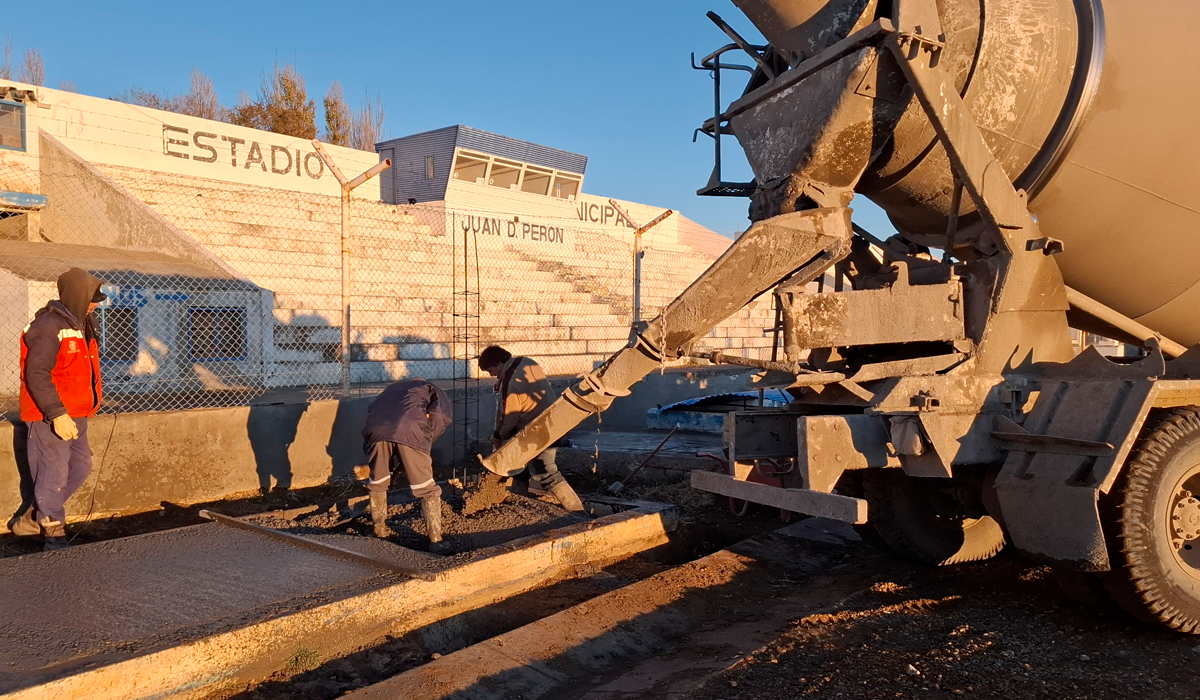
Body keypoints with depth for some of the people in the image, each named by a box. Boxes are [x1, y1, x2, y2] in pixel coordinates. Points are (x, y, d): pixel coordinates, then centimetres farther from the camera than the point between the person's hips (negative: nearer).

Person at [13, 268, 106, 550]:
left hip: (74, 415, 10)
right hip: (51, 417, -10)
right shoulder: (48, 327, -18)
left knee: (80, 466, 14)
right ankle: (54, 533, 13)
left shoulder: (79, 324, 13)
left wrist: (90, 403, 20)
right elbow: (37, 375, -23)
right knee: (55, 473, -1)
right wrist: (57, 414, -26)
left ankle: (33, 519, 27)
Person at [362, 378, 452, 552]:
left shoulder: (394, 387, 42)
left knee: (377, 482, 25)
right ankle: (435, 541, 7)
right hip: (409, 430, -3)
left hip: (376, 427, 4)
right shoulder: (431, 390, 30)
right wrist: (427, 439, 18)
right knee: (426, 489, 7)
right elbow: (444, 415, 8)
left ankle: (380, 529, 39)